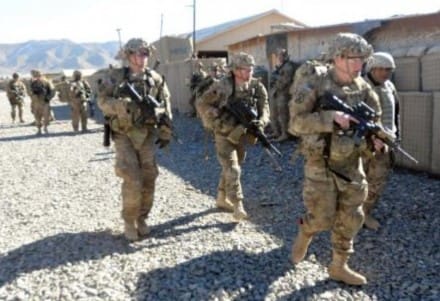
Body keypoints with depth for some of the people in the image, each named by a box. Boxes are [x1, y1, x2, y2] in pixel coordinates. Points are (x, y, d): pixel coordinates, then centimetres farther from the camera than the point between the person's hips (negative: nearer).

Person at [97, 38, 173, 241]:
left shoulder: (155, 79, 5)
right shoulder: (115, 77, -2)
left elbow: (165, 106, 8)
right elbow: (102, 100, -9)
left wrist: (165, 133, 4)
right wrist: (125, 105, -24)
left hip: (147, 135, 3)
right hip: (124, 135, -3)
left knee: (148, 179, 4)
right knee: (132, 180, -8)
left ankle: (141, 219, 21)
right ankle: (129, 222, 8)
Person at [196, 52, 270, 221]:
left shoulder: (256, 87, -5)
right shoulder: (222, 86, -20)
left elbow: (264, 108, -4)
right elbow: (201, 104, -17)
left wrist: (260, 122, -26)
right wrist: (221, 120, -24)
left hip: (242, 135, 6)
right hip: (224, 135, -6)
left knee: (232, 169, 16)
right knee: (232, 170, -12)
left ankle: (222, 199, 33)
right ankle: (238, 207, -9)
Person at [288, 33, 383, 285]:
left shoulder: (362, 87, 0)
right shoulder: (314, 83, -16)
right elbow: (296, 123, -22)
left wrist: (375, 137, -13)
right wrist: (331, 117, -32)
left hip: (351, 163, 6)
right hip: (321, 164, -5)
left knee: (351, 219, 9)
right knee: (322, 219, 0)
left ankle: (339, 267, 26)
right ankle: (304, 234, 34)